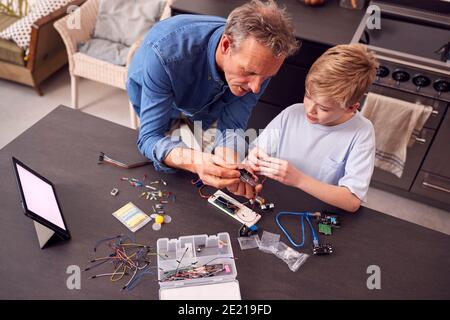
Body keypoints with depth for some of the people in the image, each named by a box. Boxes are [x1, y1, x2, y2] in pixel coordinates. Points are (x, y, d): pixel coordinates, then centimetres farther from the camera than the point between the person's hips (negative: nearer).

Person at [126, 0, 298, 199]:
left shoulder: (259, 63, -33)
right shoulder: (167, 52, -46)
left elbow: (231, 124, -26)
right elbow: (150, 138, -42)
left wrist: (230, 168, -48)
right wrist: (195, 161, -63)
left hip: (208, 107, 3)